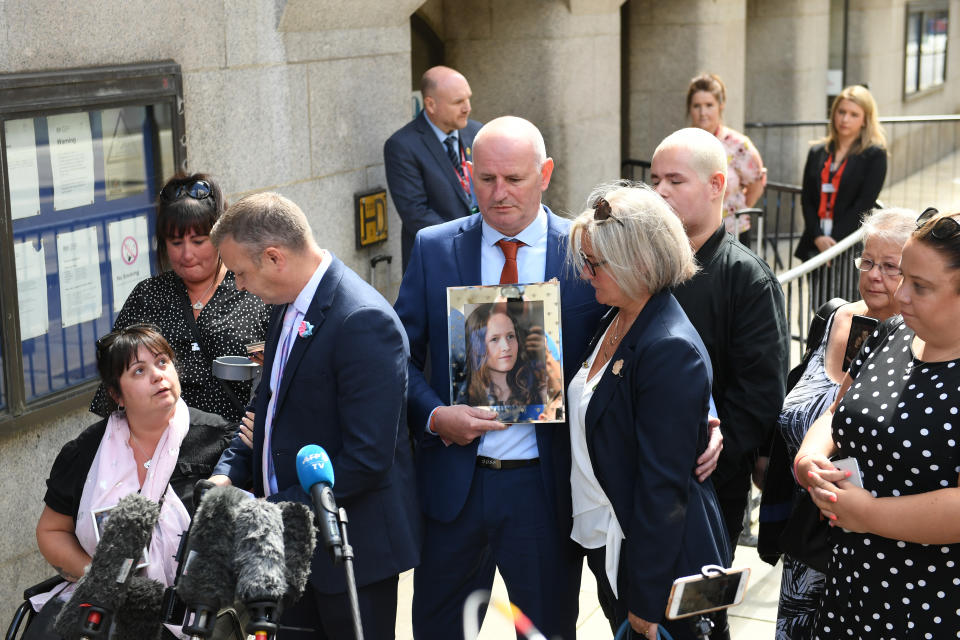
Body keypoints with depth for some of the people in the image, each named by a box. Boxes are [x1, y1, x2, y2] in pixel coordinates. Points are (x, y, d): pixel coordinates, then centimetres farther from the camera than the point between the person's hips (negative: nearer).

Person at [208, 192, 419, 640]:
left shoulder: (363, 321, -24)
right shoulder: (288, 306, 5)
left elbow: (367, 460, -25)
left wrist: (277, 509, -19)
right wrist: (229, 474, 2)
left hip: (354, 548, -8)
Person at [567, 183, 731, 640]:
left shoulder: (671, 350, -24)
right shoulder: (614, 321, 3)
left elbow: (663, 485, -23)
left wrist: (645, 601, -19)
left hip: (657, 559, -8)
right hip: (605, 547, 8)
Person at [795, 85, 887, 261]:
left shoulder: (875, 155, 1)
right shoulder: (817, 153, 14)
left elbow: (864, 204, -7)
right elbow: (806, 199, 8)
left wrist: (833, 241, -12)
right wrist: (817, 237, -7)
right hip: (815, 244, 4)